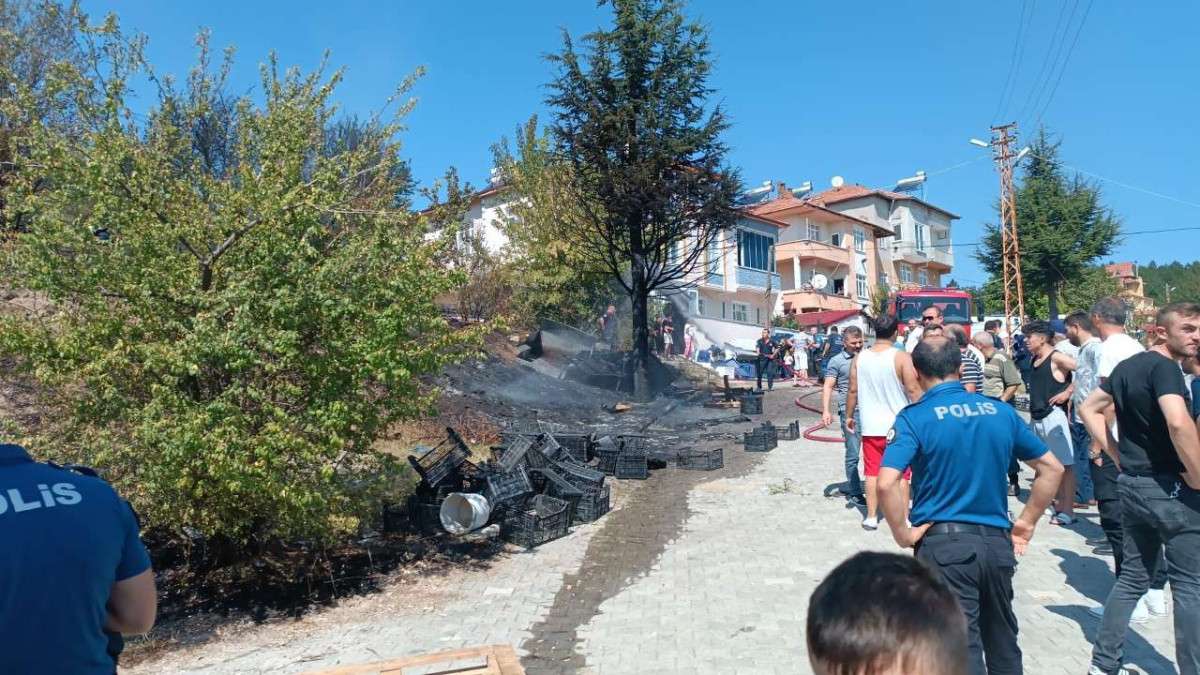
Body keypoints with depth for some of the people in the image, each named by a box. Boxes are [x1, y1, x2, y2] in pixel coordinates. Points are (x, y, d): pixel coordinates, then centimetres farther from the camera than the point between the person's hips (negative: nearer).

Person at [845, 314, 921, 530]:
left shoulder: (860, 358, 0)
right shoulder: (902, 357, -11)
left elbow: (853, 390, 4)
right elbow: (913, 389, -13)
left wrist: (849, 416, 15)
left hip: (871, 426, 3)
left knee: (872, 471, 12)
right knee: (901, 473, 9)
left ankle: (871, 516, 16)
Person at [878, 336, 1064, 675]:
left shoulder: (914, 418, -11)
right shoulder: (1001, 412, 5)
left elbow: (887, 483, -24)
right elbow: (1052, 469, 12)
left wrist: (902, 534, -10)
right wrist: (1026, 524, 15)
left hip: (944, 544, -5)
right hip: (998, 542, 6)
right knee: (1004, 647, 24)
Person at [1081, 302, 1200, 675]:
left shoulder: (1126, 365, 10)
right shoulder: (1164, 367, -16)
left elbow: (1090, 409, 17)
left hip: (1132, 482, 8)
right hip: (1170, 487, -8)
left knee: (1133, 575, 16)